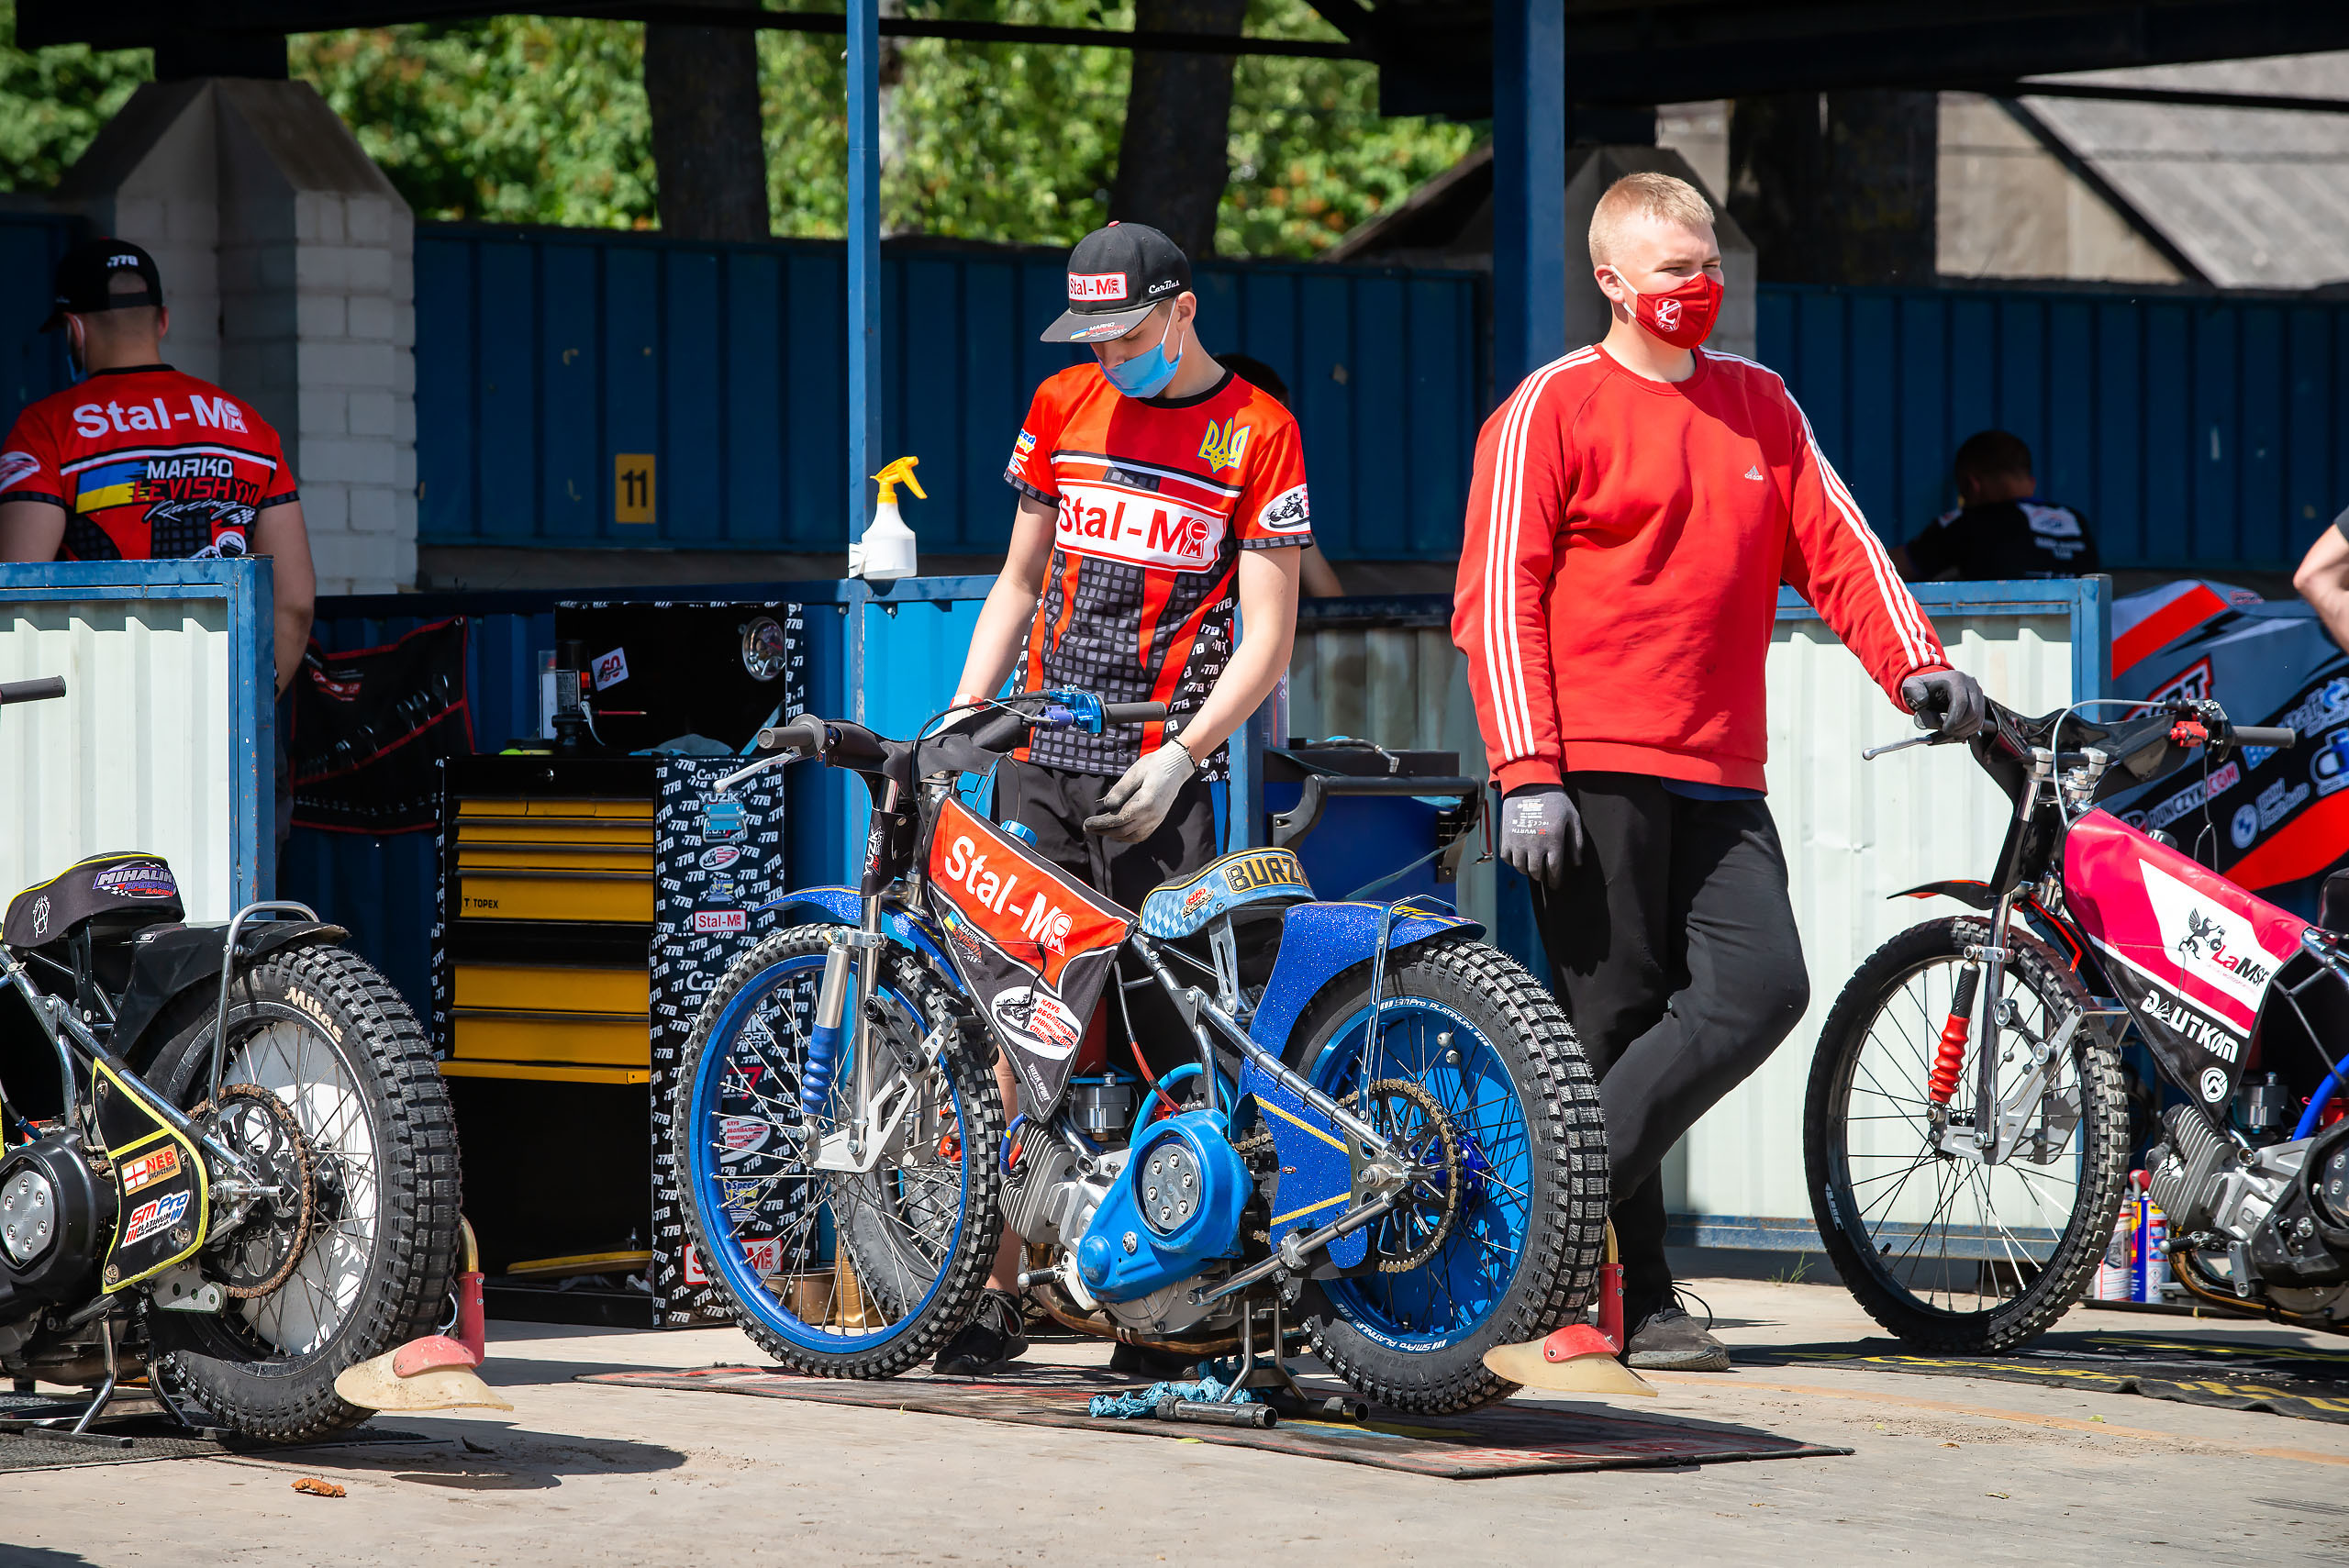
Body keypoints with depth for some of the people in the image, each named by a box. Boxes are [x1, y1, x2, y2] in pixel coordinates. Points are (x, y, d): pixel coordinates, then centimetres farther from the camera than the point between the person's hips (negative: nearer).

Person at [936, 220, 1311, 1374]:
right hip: (1039, 759, 3)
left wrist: (1181, 756, -13)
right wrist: (960, 714, 10)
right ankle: (996, 1286, 0)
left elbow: (1267, 632, -2)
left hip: (1158, 774, -3)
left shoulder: (1256, 432, 0)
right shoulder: (1063, 407, 13)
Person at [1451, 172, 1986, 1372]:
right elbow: (1500, 596, -5)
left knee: (1763, 988, -12)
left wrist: (1915, 665, -4)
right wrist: (1525, 772, -14)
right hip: (1595, 777, -5)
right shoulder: (1554, 407, 0)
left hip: (1720, 779, 5)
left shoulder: (1760, 405, 18)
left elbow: (1835, 546, 14)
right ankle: (1630, 1302, 4)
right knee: (1618, 1020, -4)